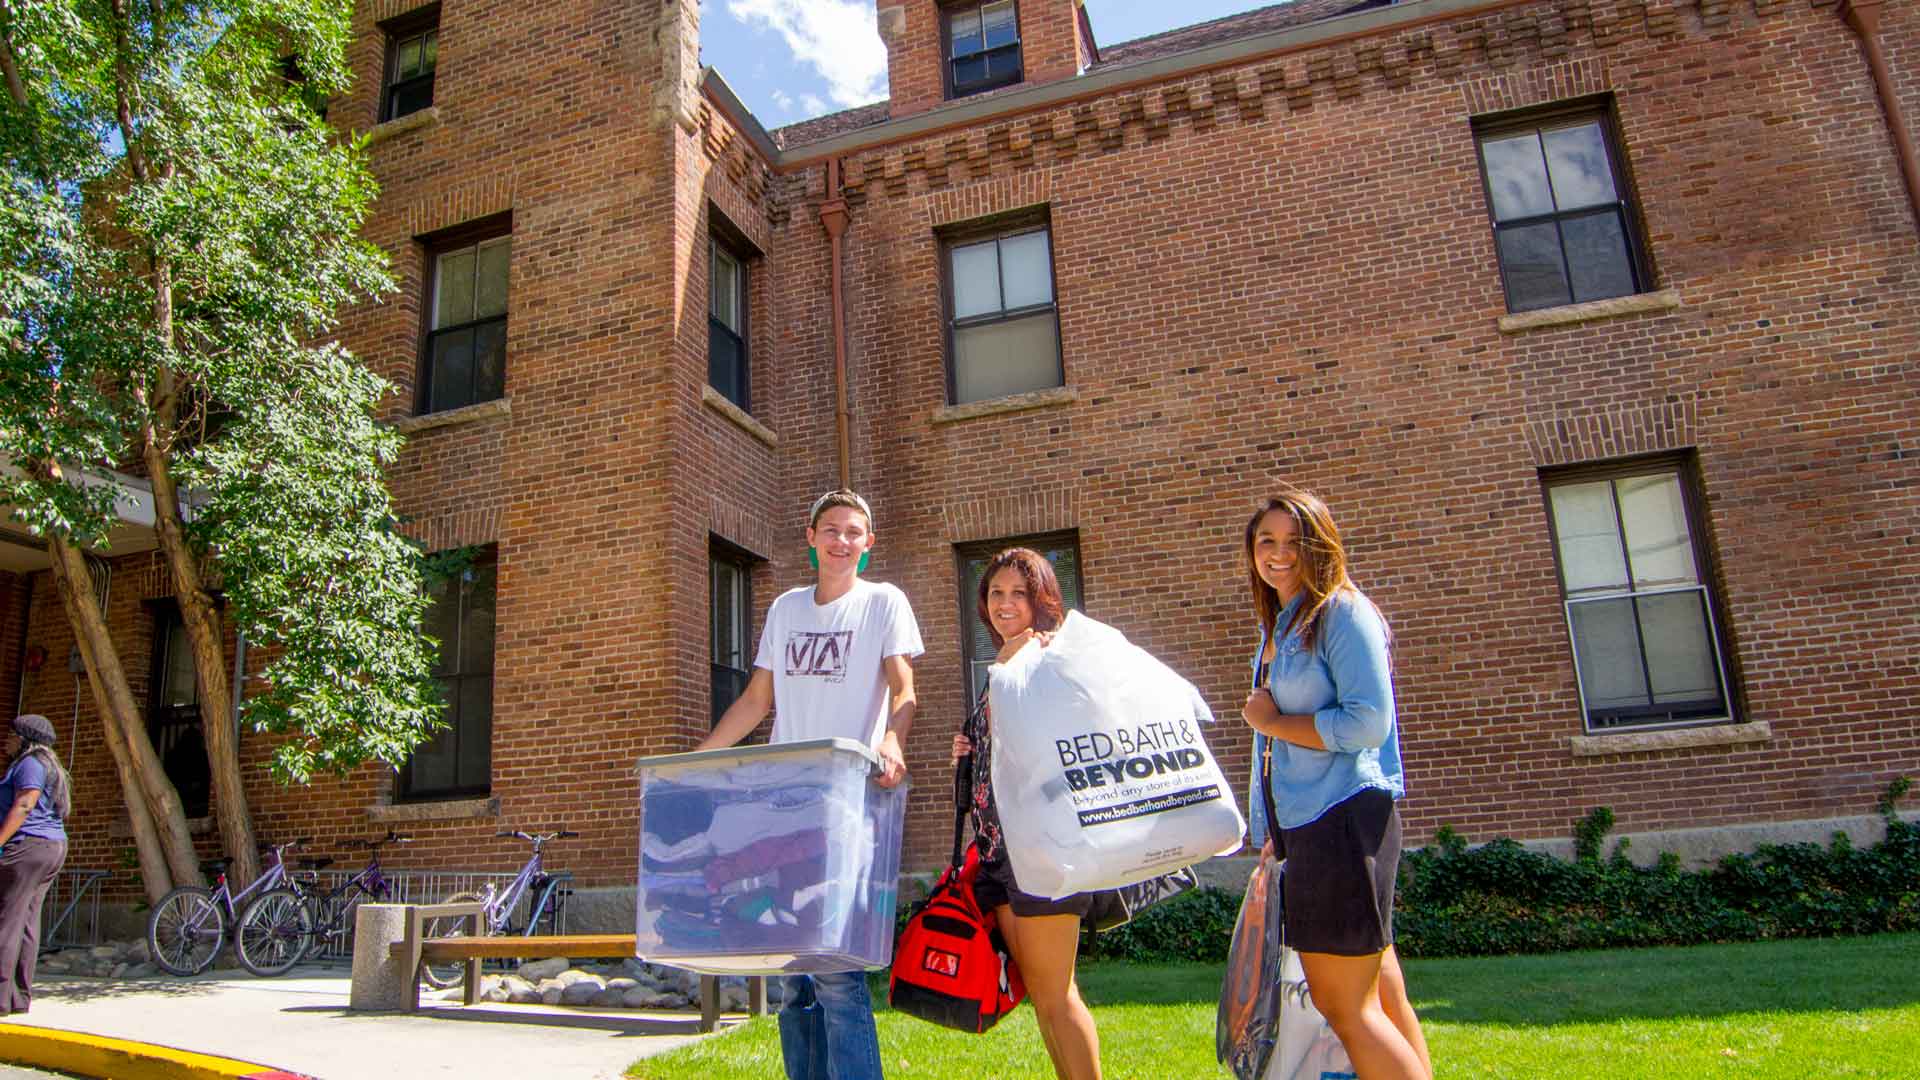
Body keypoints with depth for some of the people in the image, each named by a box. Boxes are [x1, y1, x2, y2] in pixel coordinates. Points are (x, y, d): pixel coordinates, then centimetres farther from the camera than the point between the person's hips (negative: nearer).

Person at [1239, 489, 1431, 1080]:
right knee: (1379, 996, 14)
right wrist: (1273, 830, 20)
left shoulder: (1342, 611, -10)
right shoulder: (1277, 627, 16)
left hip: (1344, 816, -9)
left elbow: (1367, 722, -19)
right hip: (1307, 822, 9)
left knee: (1342, 1003, -4)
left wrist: (1270, 721, -9)